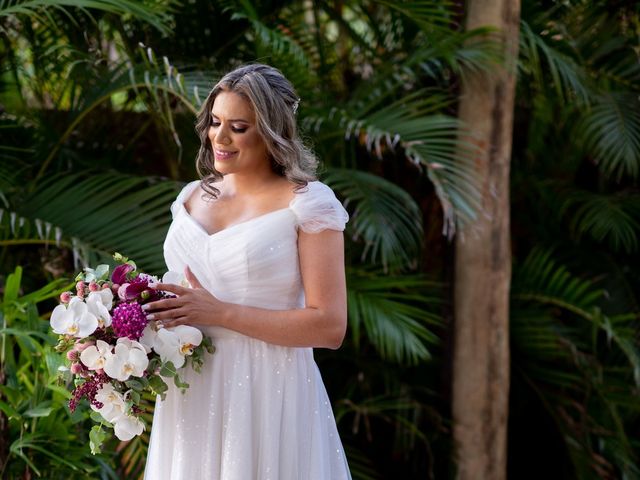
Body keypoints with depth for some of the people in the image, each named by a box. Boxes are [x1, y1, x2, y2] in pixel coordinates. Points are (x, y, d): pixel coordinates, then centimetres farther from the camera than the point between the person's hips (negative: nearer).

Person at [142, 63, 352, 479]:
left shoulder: (307, 204, -9)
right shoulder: (193, 197, 10)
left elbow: (330, 326, -15)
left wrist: (220, 313, -19)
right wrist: (154, 314, 1)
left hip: (268, 397, -5)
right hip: (190, 396, 6)